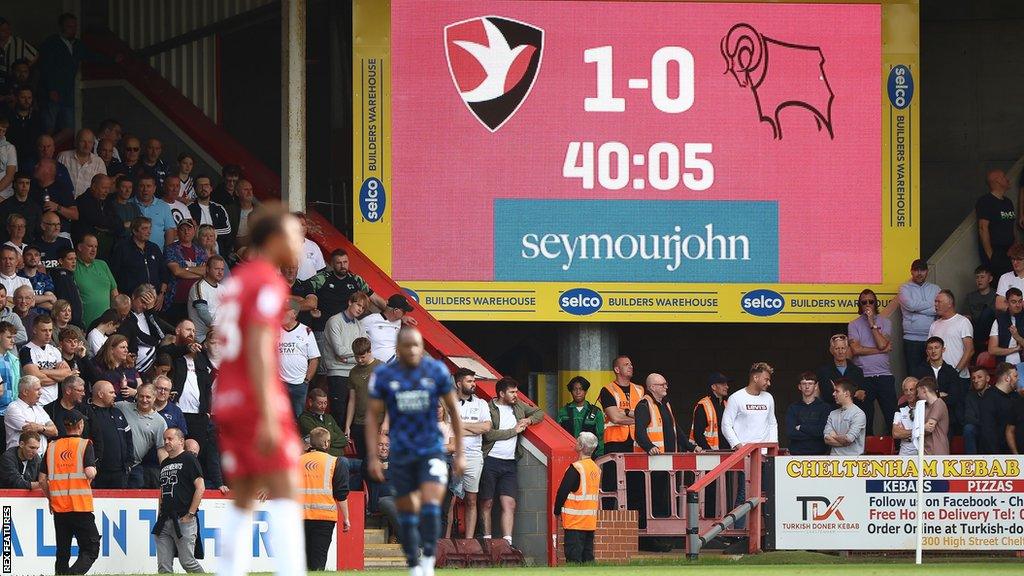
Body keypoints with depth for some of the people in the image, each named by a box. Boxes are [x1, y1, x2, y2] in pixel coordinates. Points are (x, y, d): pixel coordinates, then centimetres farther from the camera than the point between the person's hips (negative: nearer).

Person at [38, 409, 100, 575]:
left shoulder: (52, 446, 8)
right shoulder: (85, 444, -4)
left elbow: (42, 479, 7)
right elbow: (90, 473, -15)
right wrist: (94, 471, 8)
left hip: (59, 506, 4)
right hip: (81, 506, -4)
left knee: (62, 553, 12)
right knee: (90, 549, -2)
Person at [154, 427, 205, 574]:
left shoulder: (189, 459, -2)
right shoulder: (164, 464, 20)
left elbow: (200, 488, -9)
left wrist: (190, 514, -13)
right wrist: (159, 516, 14)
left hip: (184, 519, -7)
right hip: (164, 522, 7)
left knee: (187, 562, -11)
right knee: (163, 566, 0)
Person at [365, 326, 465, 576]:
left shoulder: (437, 371, -3)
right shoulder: (384, 375, -3)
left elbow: (453, 410, 6)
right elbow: (373, 416, 3)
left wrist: (459, 452, 5)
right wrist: (373, 457, -3)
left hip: (431, 450, -1)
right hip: (400, 452, 1)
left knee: (431, 503, -18)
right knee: (407, 511, 4)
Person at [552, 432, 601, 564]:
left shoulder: (576, 468, -15)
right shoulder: (597, 469, 10)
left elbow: (563, 492, -13)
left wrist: (557, 511, 3)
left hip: (575, 521, -8)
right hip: (591, 521, 8)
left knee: (573, 557, -7)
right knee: (588, 556, 11)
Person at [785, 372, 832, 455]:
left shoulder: (825, 407, 5)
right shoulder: (793, 408, 10)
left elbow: (823, 431, -7)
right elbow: (790, 433, -3)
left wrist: (801, 427, -2)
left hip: (819, 454, -1)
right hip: (797, 453, 1)